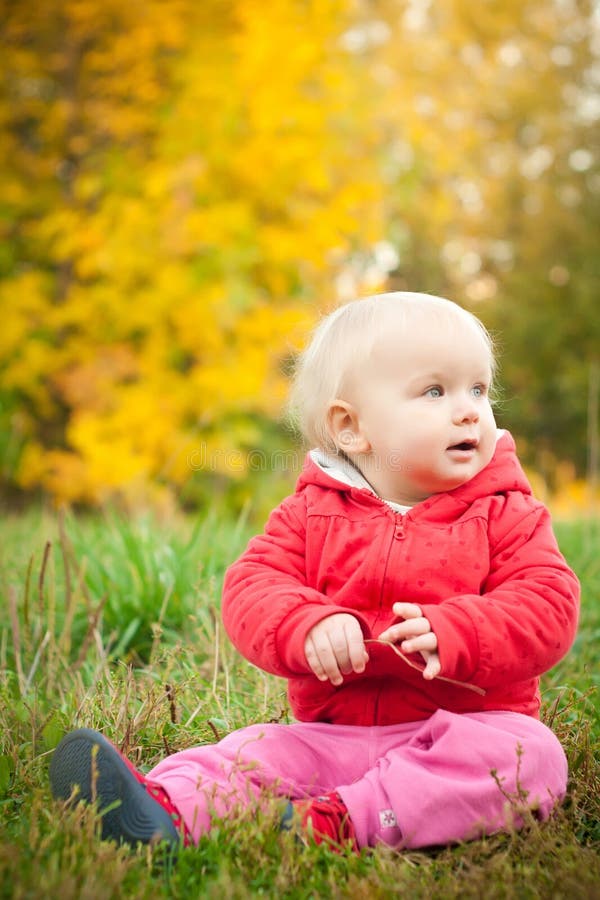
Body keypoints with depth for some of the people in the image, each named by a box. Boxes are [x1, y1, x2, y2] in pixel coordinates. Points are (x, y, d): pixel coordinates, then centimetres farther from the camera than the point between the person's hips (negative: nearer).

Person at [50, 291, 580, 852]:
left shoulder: (506, 514, 2)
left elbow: (547, 604, -10)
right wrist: (311, 626, -27)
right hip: (331, 735, 2)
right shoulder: (312, 513, 6)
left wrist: (450, 634, -28)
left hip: (470, 730, -1)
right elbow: (250, 587, -4)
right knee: (255, 749, -18)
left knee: (532, 753, -30)